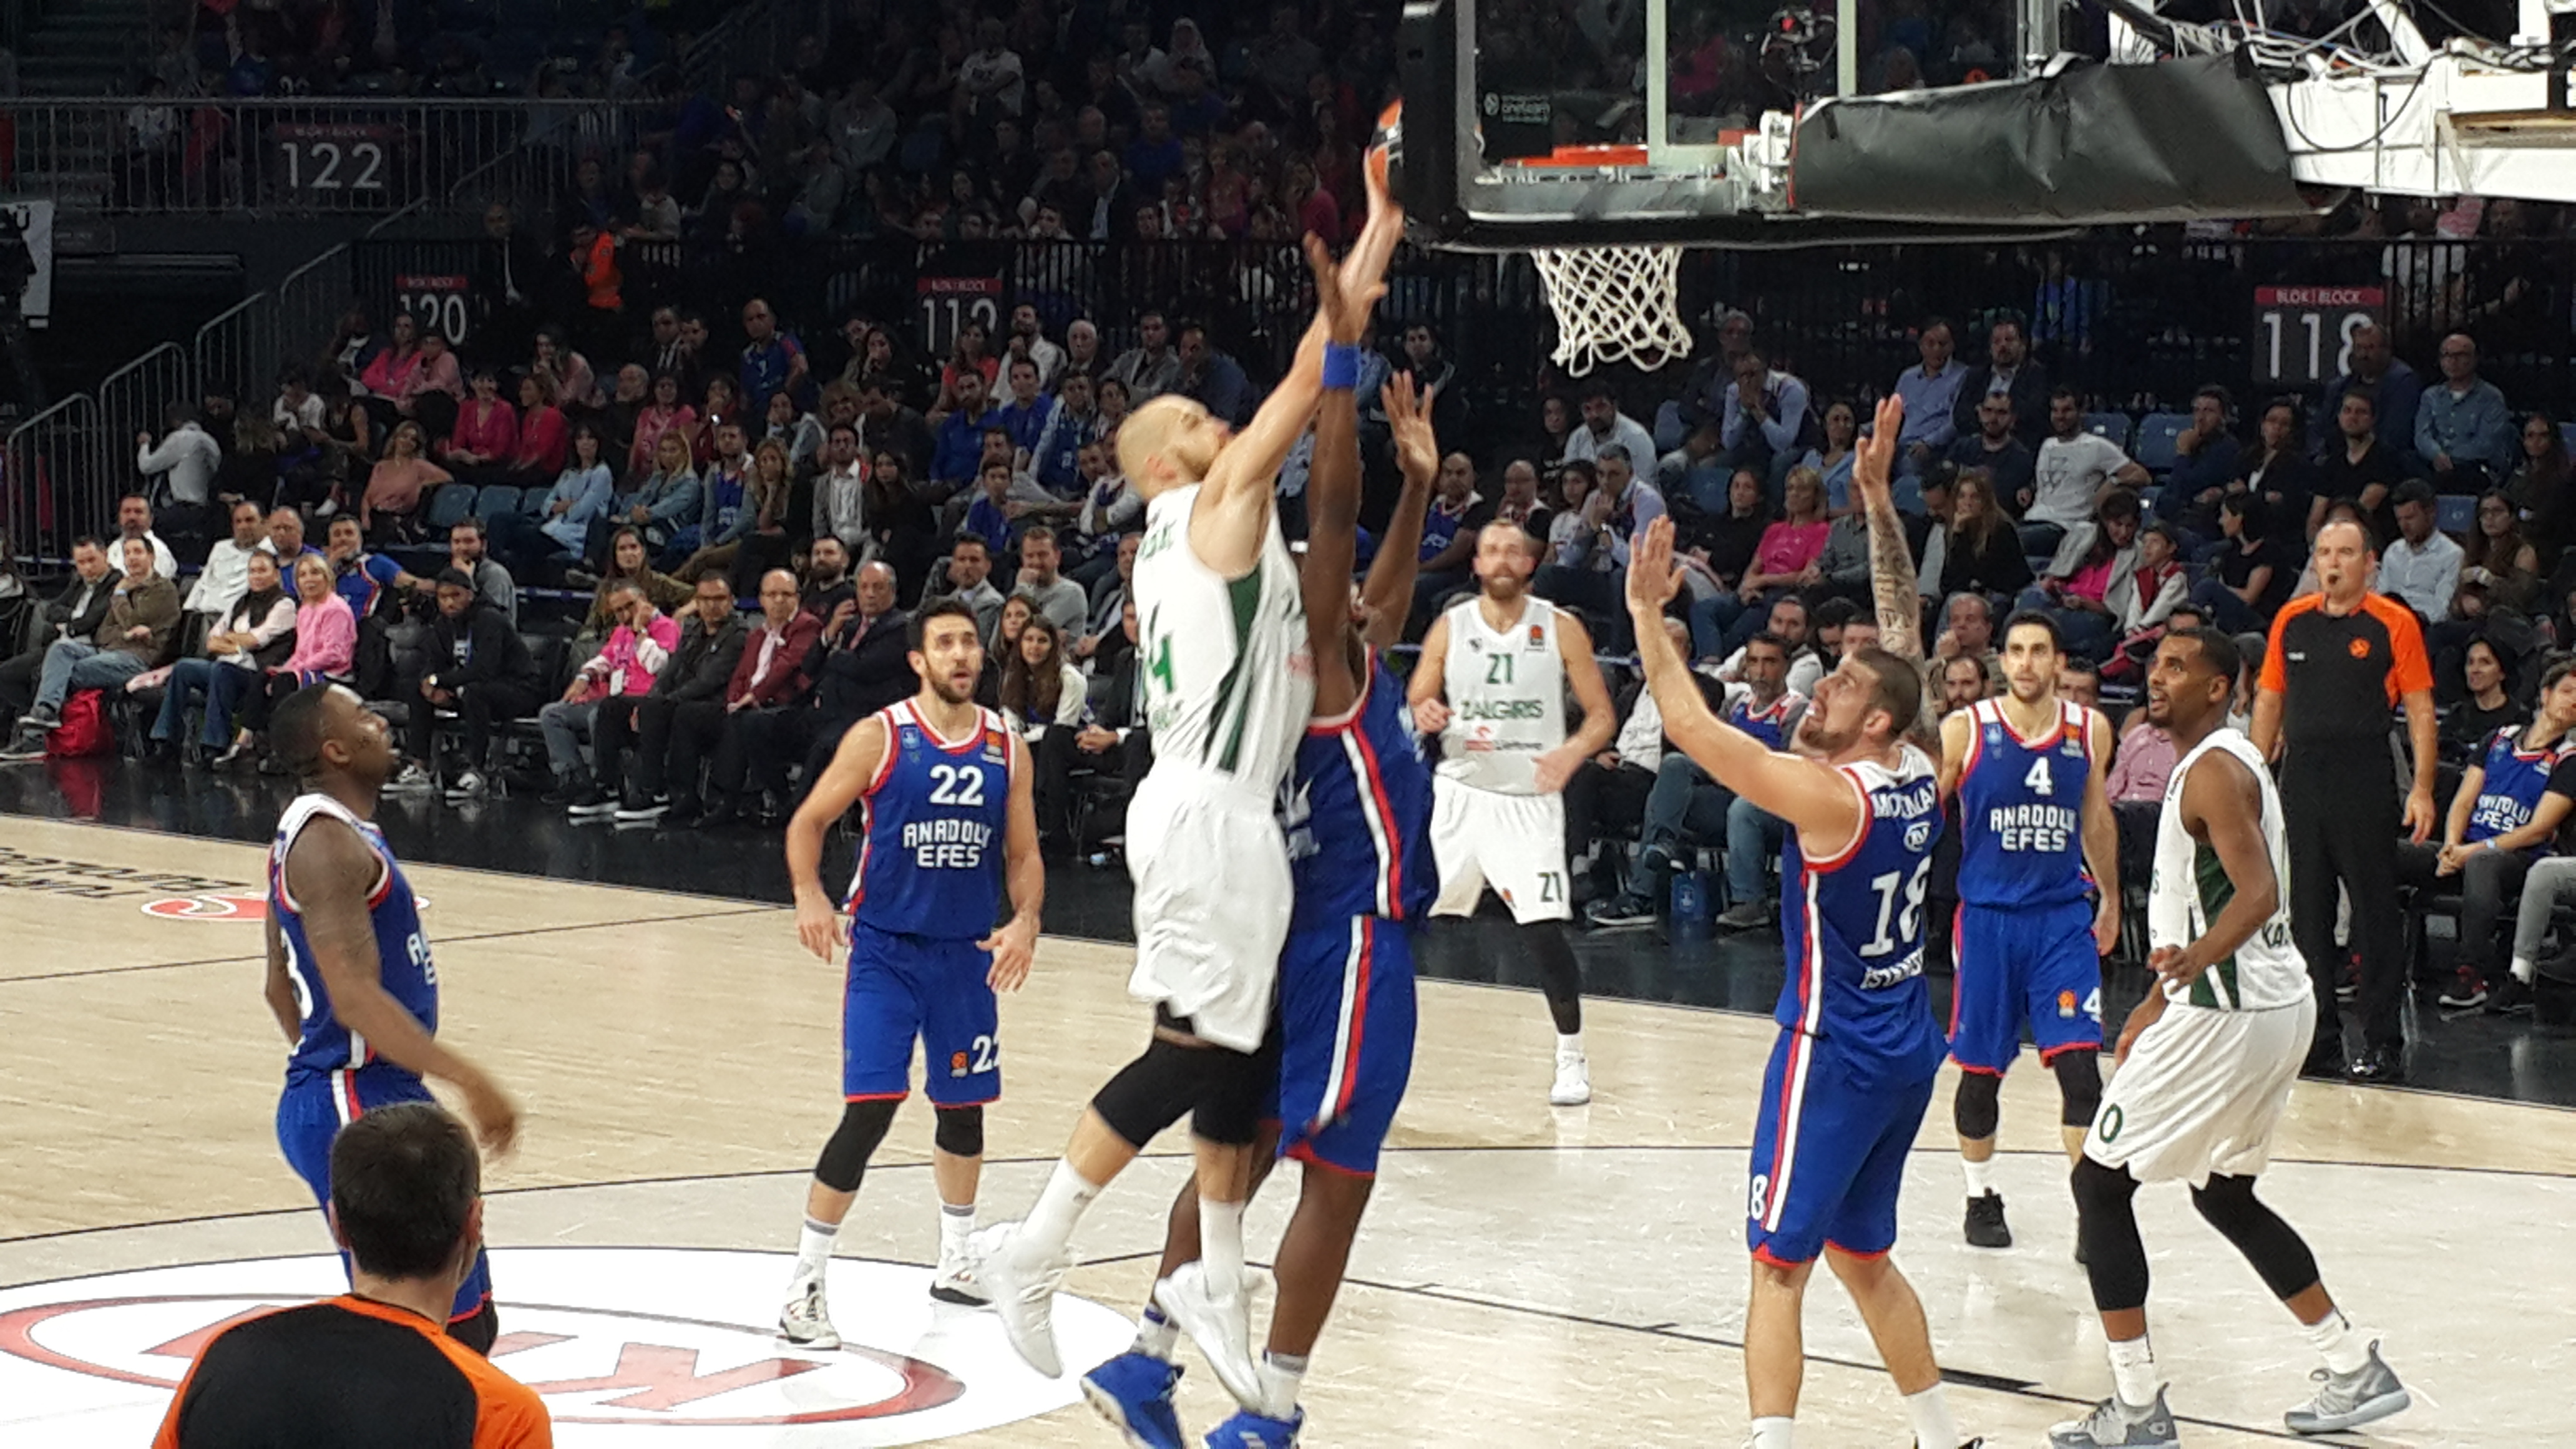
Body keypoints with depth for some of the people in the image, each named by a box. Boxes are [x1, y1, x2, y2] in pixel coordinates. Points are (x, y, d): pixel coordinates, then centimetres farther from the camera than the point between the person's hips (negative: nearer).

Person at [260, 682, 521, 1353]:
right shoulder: (328, 843, -18)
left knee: (466, 1322, 15)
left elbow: (282, 988, 23)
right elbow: (355, 999, -27)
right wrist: (469, 1081, -28)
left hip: (365, 1097, 11)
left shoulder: (314, 833, 14)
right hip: (356, 1107, -11)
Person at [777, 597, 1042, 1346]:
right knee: (870, 1110, -14)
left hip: (969, 954, 4)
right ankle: (805, 1284, -7)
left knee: (963, 1106, 15)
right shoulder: (879, 737, -8)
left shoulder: (1007, 748, 3)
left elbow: (1023, 854, 8)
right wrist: (809, 895, -19)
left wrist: (1025, 921, -10)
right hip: (886, 950, -4)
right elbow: (809, 821, -2)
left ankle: (957, 1262, 35)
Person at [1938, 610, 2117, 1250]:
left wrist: (2110, 900, 25)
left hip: (2064, 916, 1)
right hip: (1988, 915, -1)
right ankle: (1982, 1197, 26)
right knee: (1981, 1069, 7)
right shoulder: (1965, 731, -5)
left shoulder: (2090, 731, 3)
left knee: (2078, 1061, -10)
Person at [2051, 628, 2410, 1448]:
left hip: (2227, 1014, -10)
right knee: (2224, 1196, 23)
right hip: (2275, 1005, 10)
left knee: (2100, 1182, -3)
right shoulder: (2228, 761, 16)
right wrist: (2160, 999, 30)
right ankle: (2355, 1372, 24)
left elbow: (2259, 894, -28)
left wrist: (2195, 959, -44)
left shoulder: (2213, 770, -15)